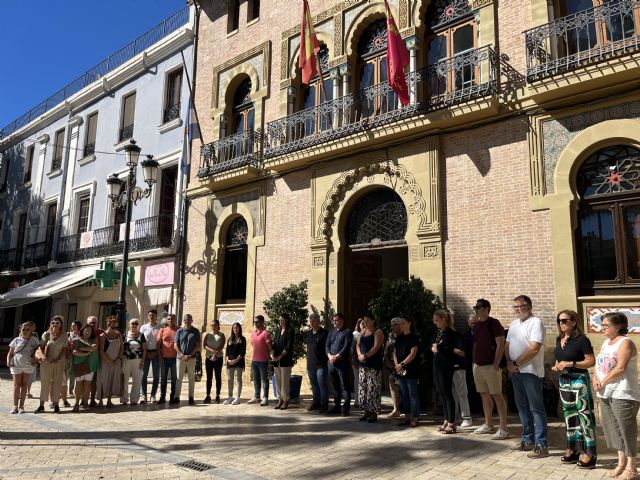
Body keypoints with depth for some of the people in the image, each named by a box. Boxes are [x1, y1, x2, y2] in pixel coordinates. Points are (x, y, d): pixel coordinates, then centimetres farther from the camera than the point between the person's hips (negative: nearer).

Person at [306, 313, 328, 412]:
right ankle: (316, 403, 24)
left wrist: (327, 357, -13)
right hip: (310, 364, 6)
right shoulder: (308, 333, 10)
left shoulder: (324, 333, -9)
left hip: (320, 364, -6)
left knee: (322, 385, -4)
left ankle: (324, 405, 3)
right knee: (314, 385, 14)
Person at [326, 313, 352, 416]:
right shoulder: (331, 332, 18)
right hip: (331, 362, 6)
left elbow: (346, 347, -11)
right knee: (335, 385, 11)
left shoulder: (347, 332, -1)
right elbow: (327, 345, 11)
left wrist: (336, 356, -16)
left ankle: (346, 407, 0)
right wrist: (329, 355, -7)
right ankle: (336, 406, 19)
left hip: (342, 362, -6)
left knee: (344, 385, -4)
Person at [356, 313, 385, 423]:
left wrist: (366, 356, -19)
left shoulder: (378, 332, -6)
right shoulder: (363, 331, 16)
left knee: (373, 389, -6)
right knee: (362, 388, 8)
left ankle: (374, 413, 1)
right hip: (363, 364, 7)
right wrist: (360, 355, -6)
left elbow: (376, 347, -16)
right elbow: (358, 345, 12)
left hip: (374, 365, -7)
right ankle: (366, 411, 17)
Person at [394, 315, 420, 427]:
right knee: (404, 394, 10)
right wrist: (396, 364, -3)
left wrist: (402, 364, -15)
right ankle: (407, 417, 17)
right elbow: (395, 352, 13)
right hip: (400, 371, 7)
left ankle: (414, 418, 3)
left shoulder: (413, 337, -6)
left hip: (411, 369, -7)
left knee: (413, 395, -2)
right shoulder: (399, 338, 14)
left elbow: (413, 354, -13)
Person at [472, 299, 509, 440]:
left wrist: (496, 364, -17)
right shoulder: (476, 325, 13)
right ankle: (488, 425, 23)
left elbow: (500, 345, -14)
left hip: (491, 366, -8)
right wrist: (474, 362, 14)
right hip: (478, 366, 8)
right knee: (484, 395, 13)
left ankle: (503, 429, 0)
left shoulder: (494, 323, -10)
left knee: (497, 396, -5)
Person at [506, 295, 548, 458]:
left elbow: (534, 349, -19)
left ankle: (541, 445, 4)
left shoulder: (536, 323, -11)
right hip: (515, 371, 8)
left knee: (536, 408, -2)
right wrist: (509, 362, -4)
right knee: (522, 406, 14)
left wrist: (516, 363, -14)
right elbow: (508, 345, 14)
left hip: (531, 371, -8)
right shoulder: (514, 324, 14)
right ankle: (527, 440, 25)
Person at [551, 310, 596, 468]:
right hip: (563, 381, 8)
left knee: (584, 415, -5)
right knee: (569, 415, 14)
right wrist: (556, 366, 3)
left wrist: (571, 364, -22)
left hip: (579, 380, -8)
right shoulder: (559, 339, 10)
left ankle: (589, 453, 2)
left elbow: (591, 361, -15)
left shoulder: (581, 340, -12)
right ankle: (573, 449, 25)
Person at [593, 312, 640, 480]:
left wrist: (603, 382, -13)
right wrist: (595, 378, -3)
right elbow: (598, 364, 16)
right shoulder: (606, 342, 14)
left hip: (623, 395, -8)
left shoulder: (625, 343, -11)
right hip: (605, 394, 8)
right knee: (614, 429, 14)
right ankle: (621, 462, 26)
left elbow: (620, 368, -20)